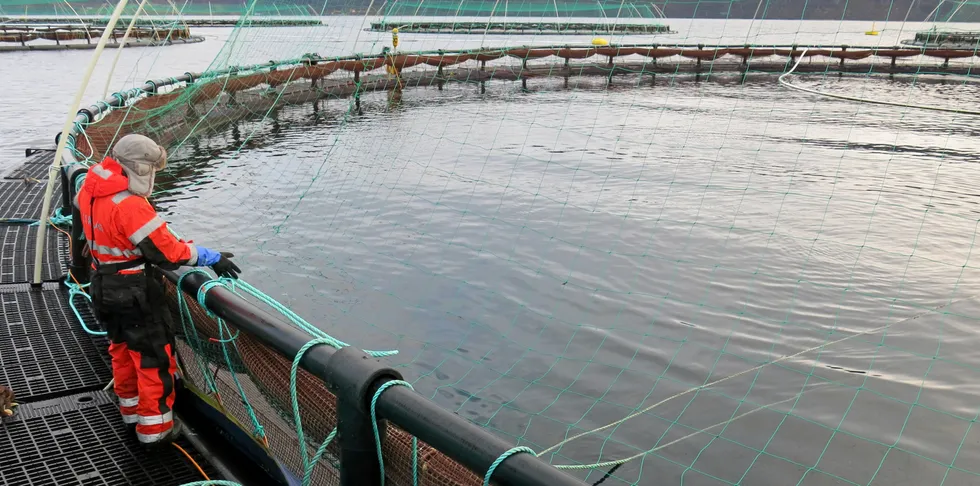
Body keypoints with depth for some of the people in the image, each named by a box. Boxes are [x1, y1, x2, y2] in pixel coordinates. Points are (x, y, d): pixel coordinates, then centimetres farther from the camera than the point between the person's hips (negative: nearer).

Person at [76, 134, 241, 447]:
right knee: (154, 356, 4)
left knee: (122, 349, 24)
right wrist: (213, 258, -19)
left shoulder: (91, 191, -3)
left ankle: (131, 410, 41)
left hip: (104, 288, 9)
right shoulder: (129, 206, -29)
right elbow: (168, 251, -27)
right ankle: (154, 428, 13)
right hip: (135, 294, -9)